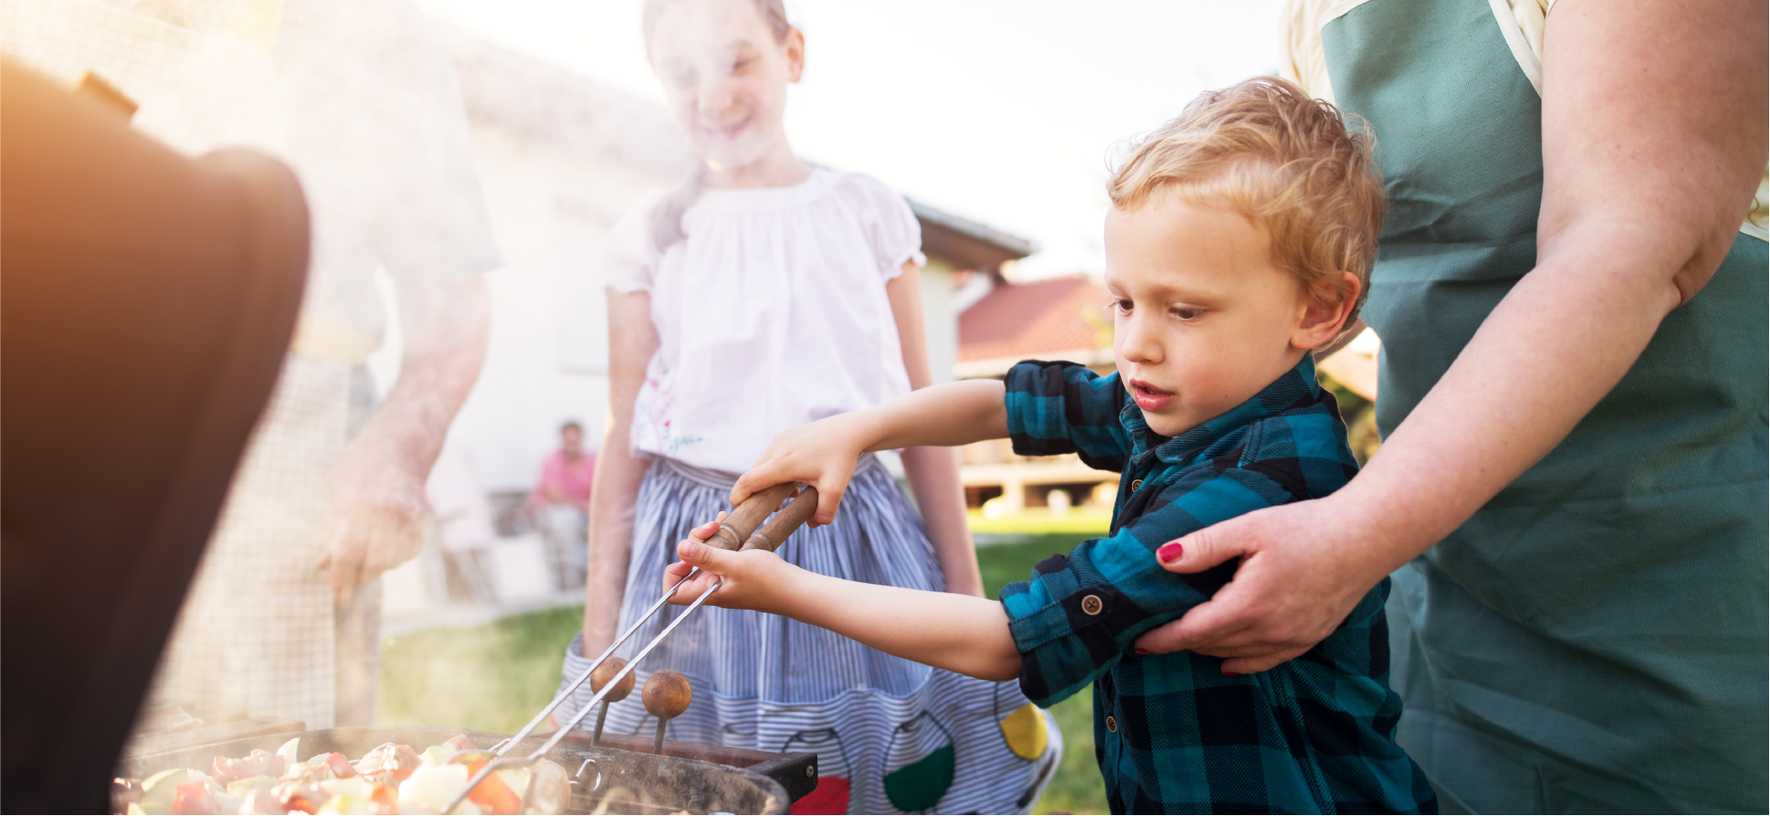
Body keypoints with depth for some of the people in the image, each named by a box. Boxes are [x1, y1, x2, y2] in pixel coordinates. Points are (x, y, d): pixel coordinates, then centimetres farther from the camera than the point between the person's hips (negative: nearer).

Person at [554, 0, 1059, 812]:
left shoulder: (867, 214, 1)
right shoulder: (650, 236, 1)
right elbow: (623, 440, 4)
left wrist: (964, 588, 6)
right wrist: (598, 629, 5)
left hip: (855, 542, 0)